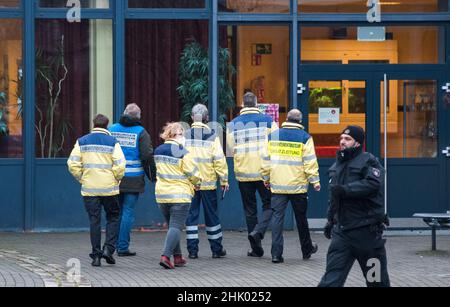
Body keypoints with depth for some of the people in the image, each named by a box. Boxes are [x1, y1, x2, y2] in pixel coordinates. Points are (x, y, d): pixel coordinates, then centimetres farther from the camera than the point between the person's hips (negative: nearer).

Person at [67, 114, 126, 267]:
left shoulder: (82, 142, 4)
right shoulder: (112, 142, -3)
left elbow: (73, 164, -3)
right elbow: (120, 165, -11)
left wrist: (82, 179, 9)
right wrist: (116, 179, 5)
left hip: (89, 189, 2)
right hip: (109, 188, -2)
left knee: (94, 221, 6)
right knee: (113, 217, 13)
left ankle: (96, 255, 3)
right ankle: (108, 248, -1)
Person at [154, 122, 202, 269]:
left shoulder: (158, 151, 7)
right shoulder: (183, 152, -13)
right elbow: (193, 173, -10)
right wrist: (197, 183, 10)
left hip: (161, 195, 6)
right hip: (180, 195, -6)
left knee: (171, 225, 18)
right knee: (176, 226, -5)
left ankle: (177, 257, 20)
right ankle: (166, 255, -20)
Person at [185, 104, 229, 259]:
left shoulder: (185, 136, 1)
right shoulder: (212, 136, -4)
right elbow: (219, 159, -7)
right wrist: (224, 179, 0)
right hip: (208, 183, -1)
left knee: (191, 215, 6)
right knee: (211, 215, 8)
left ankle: (192, 250, 4)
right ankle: (217, 249, 15)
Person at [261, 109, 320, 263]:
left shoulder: (273, 136, 5)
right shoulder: (305, 138, -4)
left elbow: (266, 159, 8)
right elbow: (310, 162, -8)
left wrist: (266, 178, 18)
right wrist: (315, 181, -1)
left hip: (277, 185, 2)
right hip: (298, 185, -2)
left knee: (277, 217, 1)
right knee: (301, 218, 12)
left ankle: (276, 253, -7)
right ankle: (307, 249, 28)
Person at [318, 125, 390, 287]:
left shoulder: (368, 161, -6)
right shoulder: (337, 166, 18)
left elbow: (373, 184, -23)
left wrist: (345, 189, -26)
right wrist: (330, 220, 24)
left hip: (367, 230, -6)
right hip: (342, 231, 6)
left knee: (377, 279, 8)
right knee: (331, 278, -5)